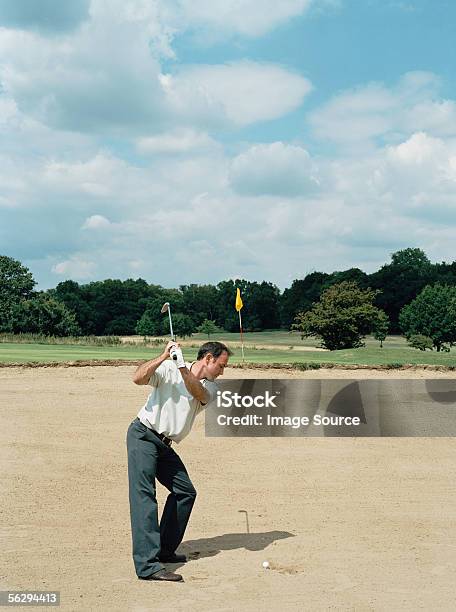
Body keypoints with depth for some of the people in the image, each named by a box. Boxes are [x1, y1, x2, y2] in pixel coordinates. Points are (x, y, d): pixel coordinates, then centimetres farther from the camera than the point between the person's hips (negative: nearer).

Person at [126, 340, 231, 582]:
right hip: (143, 435, -8)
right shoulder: (168, 369, -8)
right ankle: (147, 564, -25)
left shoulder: (210, 388, 6)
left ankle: (164, 550, 22)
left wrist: (183, 368, -33)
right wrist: (164, 356, -29)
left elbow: (198, 392, -18)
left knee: (185, 491, 11)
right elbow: (138, 378, -23)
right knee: (144, 495, -16)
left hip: (165, 445, 8)